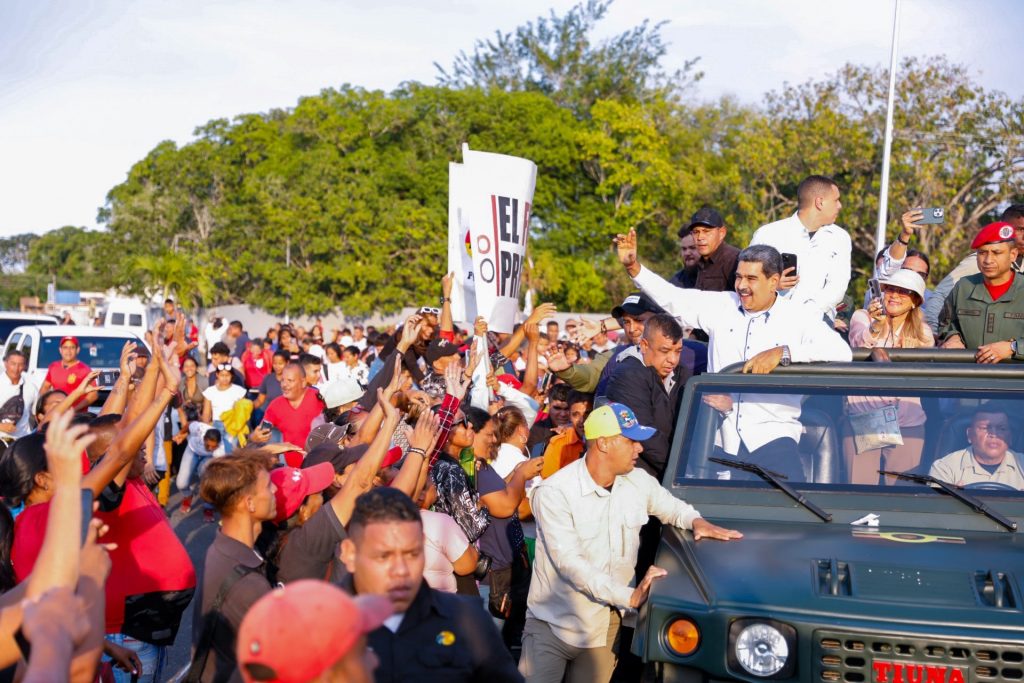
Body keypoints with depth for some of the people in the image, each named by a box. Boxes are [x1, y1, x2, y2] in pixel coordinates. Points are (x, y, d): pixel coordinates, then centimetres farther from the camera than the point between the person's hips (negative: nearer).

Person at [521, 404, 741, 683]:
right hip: (553, 625, -4)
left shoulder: (639, 481, 0)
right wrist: (630, 597, -30)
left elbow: (672, 507, 21)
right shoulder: (554, 493, -18)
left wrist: (696, 521, -3)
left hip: (605, 625, 5)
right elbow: (569, 563, -25)